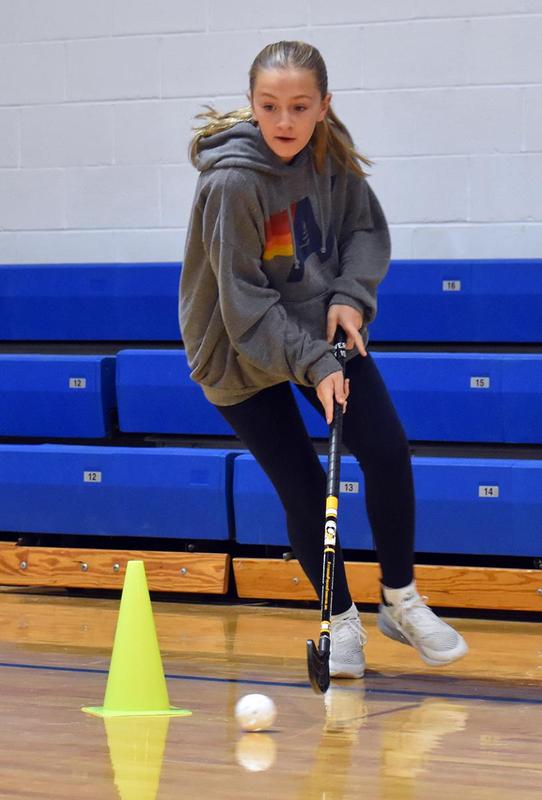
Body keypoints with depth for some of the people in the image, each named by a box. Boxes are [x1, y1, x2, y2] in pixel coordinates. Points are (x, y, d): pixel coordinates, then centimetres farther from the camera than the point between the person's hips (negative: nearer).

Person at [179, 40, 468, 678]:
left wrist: (351, 296, -16)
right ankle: (341, 621, 18)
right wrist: (312, 365, -30)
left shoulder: (331, 151, -12)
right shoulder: (231, 181, -29)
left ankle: (400, 602, 15)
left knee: (388, 452, -5)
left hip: (322, 327, 5)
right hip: (242, 353, -5)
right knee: (304, 490, -4)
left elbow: (367, 230, 2)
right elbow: (245, 303, -25)